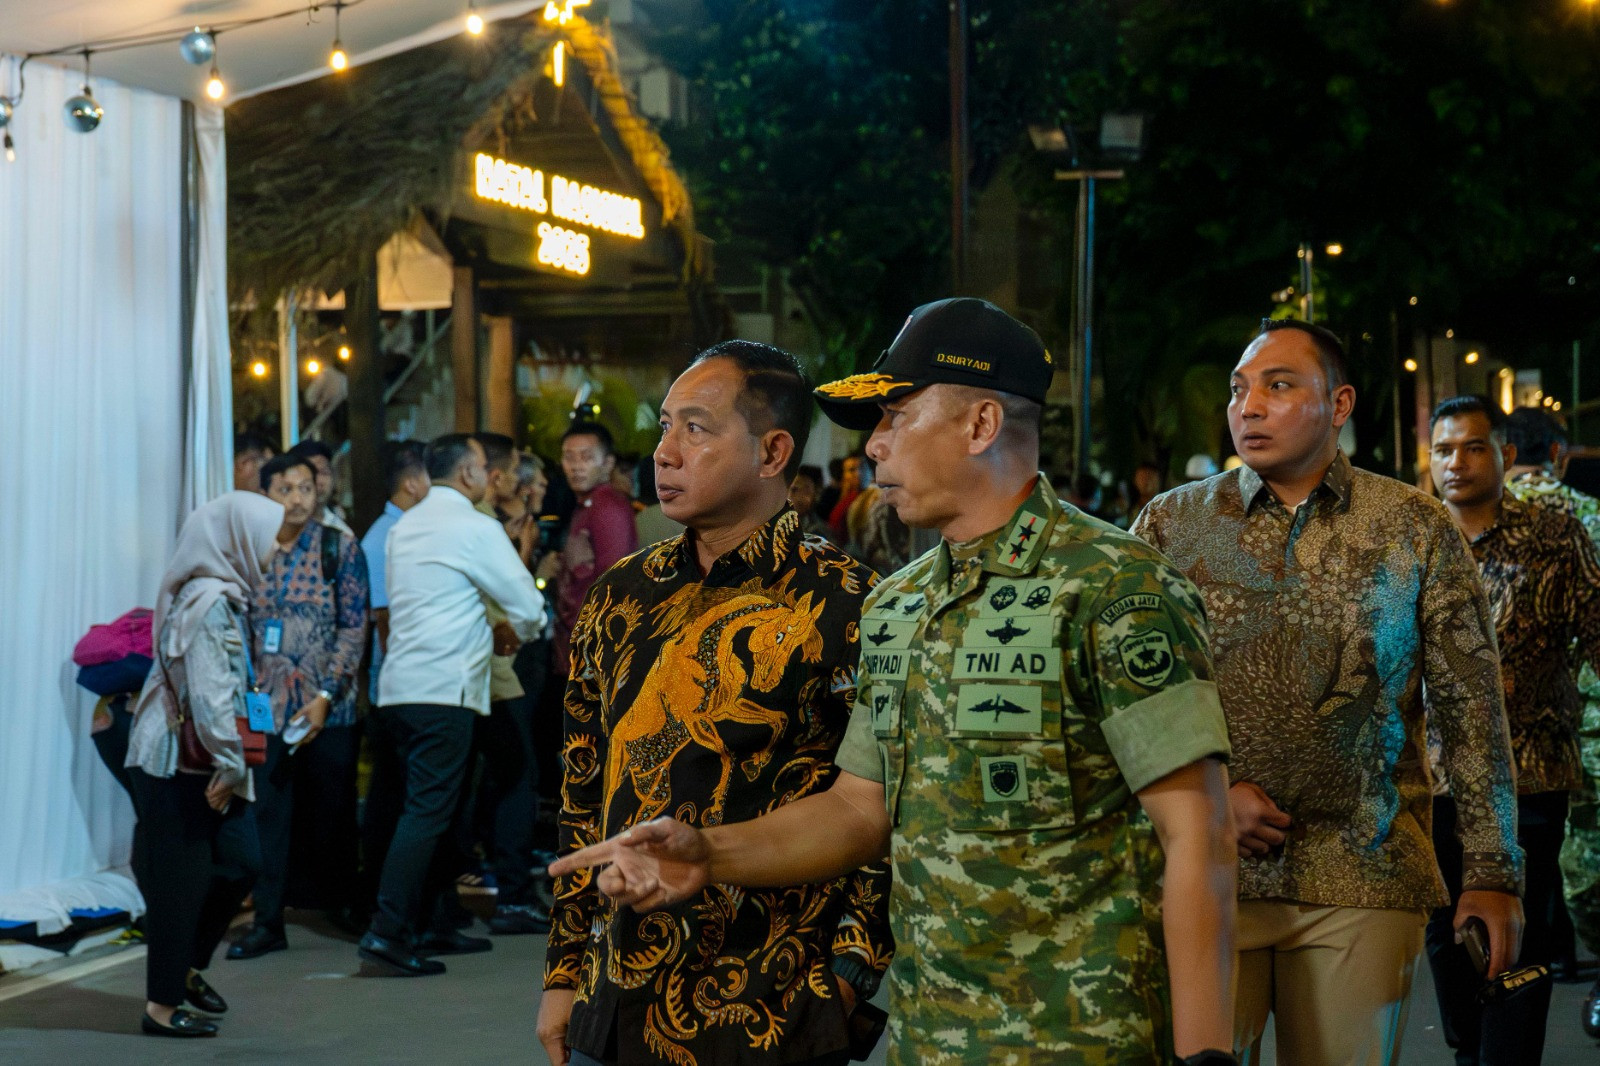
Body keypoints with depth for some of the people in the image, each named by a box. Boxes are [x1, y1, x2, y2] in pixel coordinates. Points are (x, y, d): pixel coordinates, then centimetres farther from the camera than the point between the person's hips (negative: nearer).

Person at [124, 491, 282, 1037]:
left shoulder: (223, 597, 12)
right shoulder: (209, 602, -18)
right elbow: (209, 695, -22)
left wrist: (232, 763, 12)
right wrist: (231, 763, -16)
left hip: (200, 763, 9)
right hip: (176, 762, -9)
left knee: (241, 859, 12)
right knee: (181, 881, -2)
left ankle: (186, 966, 26)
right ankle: (163, 1006, 7)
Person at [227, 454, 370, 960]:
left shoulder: (339, 548, 0)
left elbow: (355, 628, -3)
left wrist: (325, 698, -10)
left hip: (329, 708, -1)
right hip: (267, 708, 1)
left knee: (332, 814, 6)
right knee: (268, 812, -2)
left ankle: (343, 908, 21)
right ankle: (267, 920, 5)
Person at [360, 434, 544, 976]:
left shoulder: (404, 527, 16)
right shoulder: (475, 529, -7)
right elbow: (529, 606, -5)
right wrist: (516, 629, 19)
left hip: (398, 686, 8)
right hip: (444, 687, -8)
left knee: (428, 808, 15)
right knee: (426, 811, -10)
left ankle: (428, 924, 20)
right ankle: (388, 932, -16)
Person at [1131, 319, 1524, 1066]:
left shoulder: (1416, 530, 5)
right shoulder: (1171, 523, 6)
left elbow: (1471, 709, 4)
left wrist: (1493, 871, -1)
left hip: (1363, 883, 0)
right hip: (1206, 873, 0)